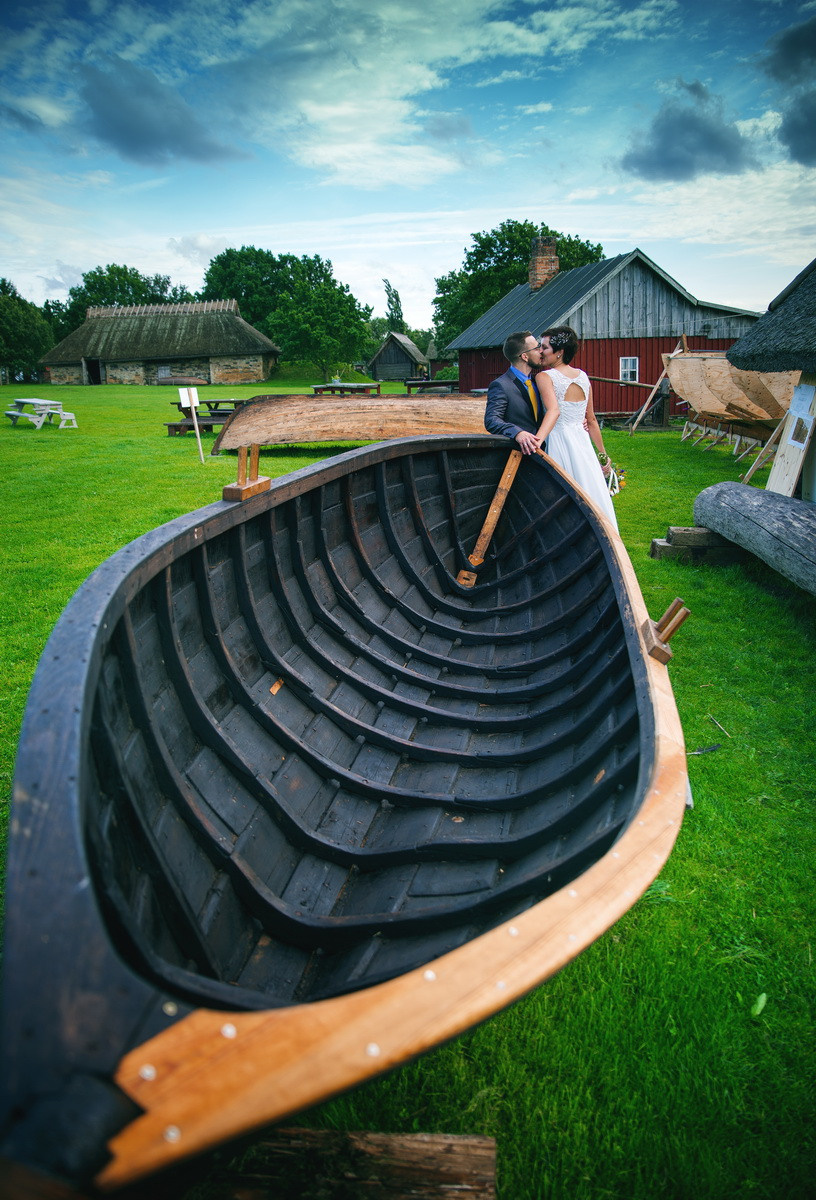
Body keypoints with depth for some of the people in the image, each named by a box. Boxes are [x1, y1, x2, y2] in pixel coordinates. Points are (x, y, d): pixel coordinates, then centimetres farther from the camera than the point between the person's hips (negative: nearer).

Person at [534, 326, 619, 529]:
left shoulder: (545, 376, -9)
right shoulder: (583, 376, 11)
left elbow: (554, 411, -26)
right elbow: (591, 419, 14)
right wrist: (603, 454, 19)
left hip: (560, 442, -6)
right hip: (583, 442, 6)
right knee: (592, 497, 12)